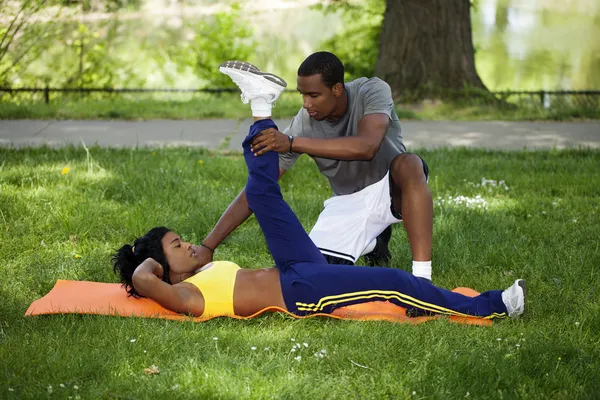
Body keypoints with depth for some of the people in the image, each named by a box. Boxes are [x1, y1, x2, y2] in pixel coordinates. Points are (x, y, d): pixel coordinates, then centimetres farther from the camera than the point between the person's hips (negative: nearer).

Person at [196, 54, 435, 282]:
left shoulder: (372, 91, -23)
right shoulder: (304, 124, -18)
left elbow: (366, 147, -43)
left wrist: (293, 143, -47)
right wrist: (207, 246, -23)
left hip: (391, 188, -3)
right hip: (348, 203, 3)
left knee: (408, 164, -37)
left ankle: (421, 280, -35)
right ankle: (370, 241, 19)